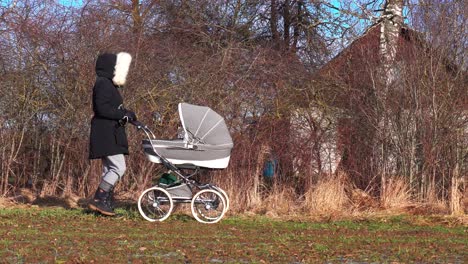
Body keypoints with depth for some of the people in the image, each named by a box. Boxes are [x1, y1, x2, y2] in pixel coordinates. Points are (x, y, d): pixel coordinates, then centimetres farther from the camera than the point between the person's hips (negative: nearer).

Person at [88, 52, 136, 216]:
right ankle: (98, 200, -14)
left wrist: (126, 114, 6)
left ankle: (106, 205, 10)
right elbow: (102, 109, -21)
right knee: (118, 167, -15)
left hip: (110, 136, 11)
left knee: (109, 169, 10)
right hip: (107, 136, -11)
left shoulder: (109, 85, 20)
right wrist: (124, 114, -15)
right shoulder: (103, 84, -11)